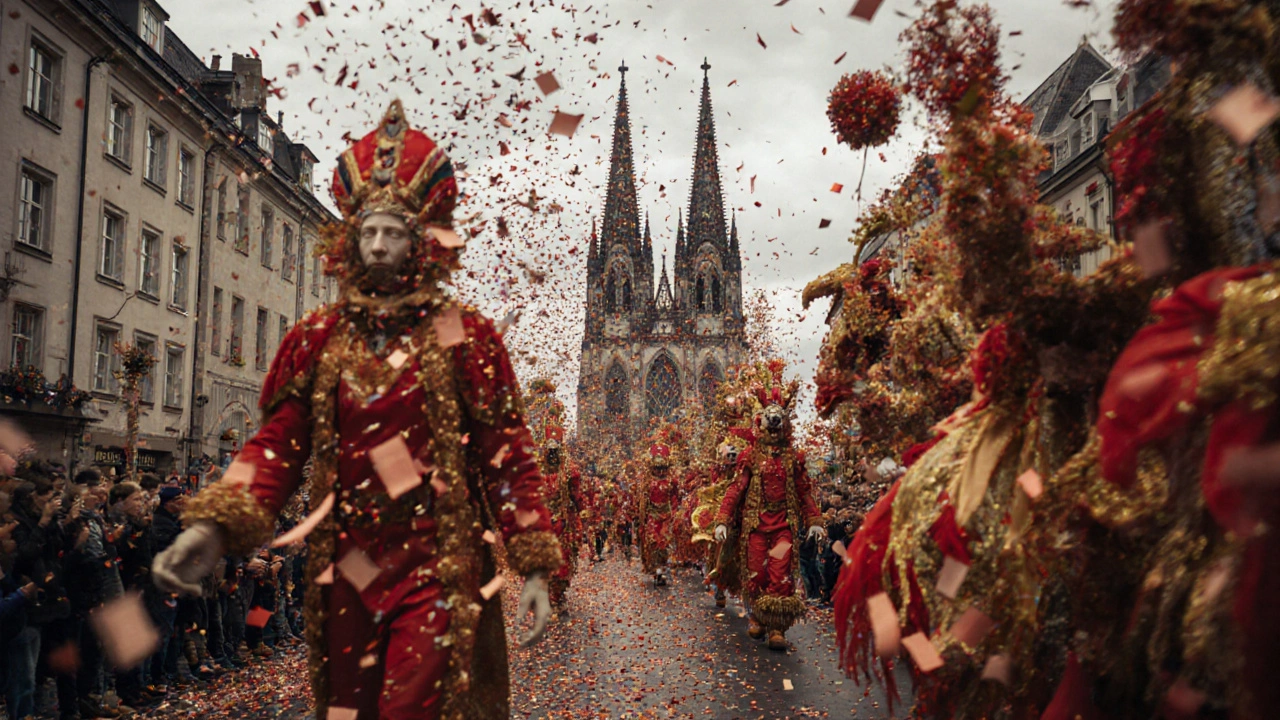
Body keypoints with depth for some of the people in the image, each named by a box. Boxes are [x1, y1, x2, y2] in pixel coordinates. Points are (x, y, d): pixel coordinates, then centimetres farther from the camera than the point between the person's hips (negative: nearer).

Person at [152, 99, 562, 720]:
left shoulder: (465, 336, -2)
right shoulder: (318, 338, 8)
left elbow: (507, 454, -3)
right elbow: (277, 444, 4)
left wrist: (533, 569, -6)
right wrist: (214, 527, -12)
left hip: (437, 571, -4)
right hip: (344, 570, 4)